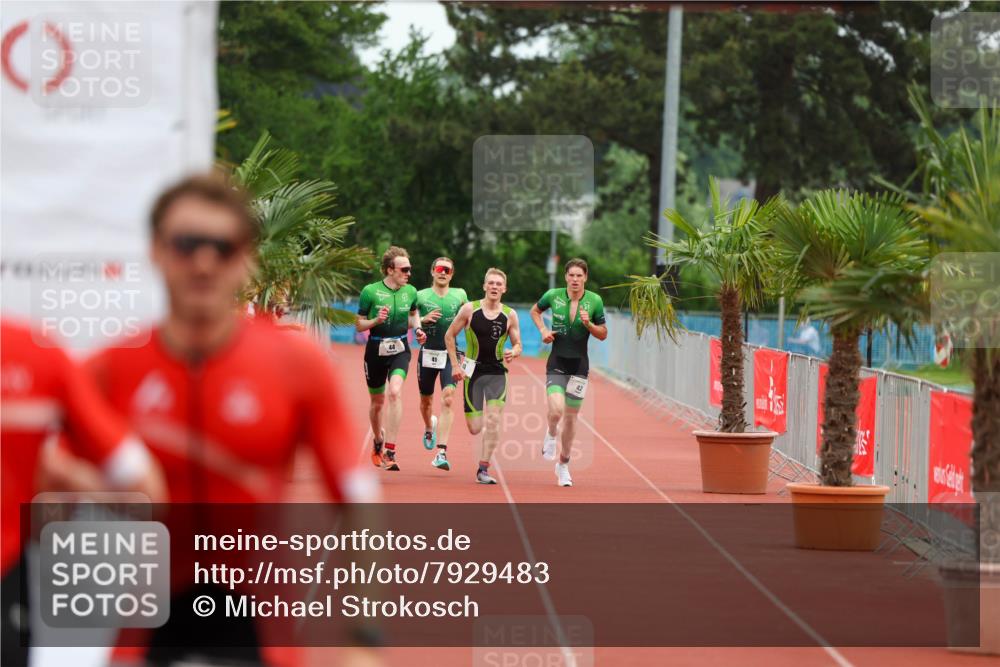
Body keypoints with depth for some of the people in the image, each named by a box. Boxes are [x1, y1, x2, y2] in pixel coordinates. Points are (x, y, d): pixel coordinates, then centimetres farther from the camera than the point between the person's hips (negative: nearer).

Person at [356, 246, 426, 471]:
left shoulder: (410, 291, 3)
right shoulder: (370, 291, -8)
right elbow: (359, 324, -2)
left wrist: (418, 329, 3)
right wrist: (376, 320, -21)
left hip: (400, 349, 1)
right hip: (376, 349, -1)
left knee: (395, 392, -23)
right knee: (377, 402, 12)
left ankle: (390, 450, -24)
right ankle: (378, 441, 42)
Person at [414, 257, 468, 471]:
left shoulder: (459, 295, 5)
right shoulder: (421, 296, 0)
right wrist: (422, 320, -15)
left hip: (450, 354, -1)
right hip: (428, 353, 1)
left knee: (448, 399, -17)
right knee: (426, 399, 15)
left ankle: (441, 451, -22)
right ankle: (429, 428, 51)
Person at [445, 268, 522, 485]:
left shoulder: (510, 315, -1)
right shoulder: (470, 309, -5)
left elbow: (517, 345, 8)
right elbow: (449, 335, 3)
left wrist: (513, 353, -17)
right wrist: (455, 366, -3)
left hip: (497, 372, 1)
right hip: (473, 371, -1)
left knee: (493, 421, -13)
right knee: (475, 429, -2)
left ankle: (483, 470, -6)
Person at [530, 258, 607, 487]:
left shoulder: (594, 301, -4)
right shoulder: (553, 296, -4)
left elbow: (603, 334, 4)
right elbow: (535, 310, 17)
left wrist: (588, 324, -16)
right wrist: (543, 330, 0)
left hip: (579, 365, 1)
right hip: (556, 363, -1)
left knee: (571, 417, 7)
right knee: (556, 410, -21)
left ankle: (563, 464, 26)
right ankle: (551, 435, 15)